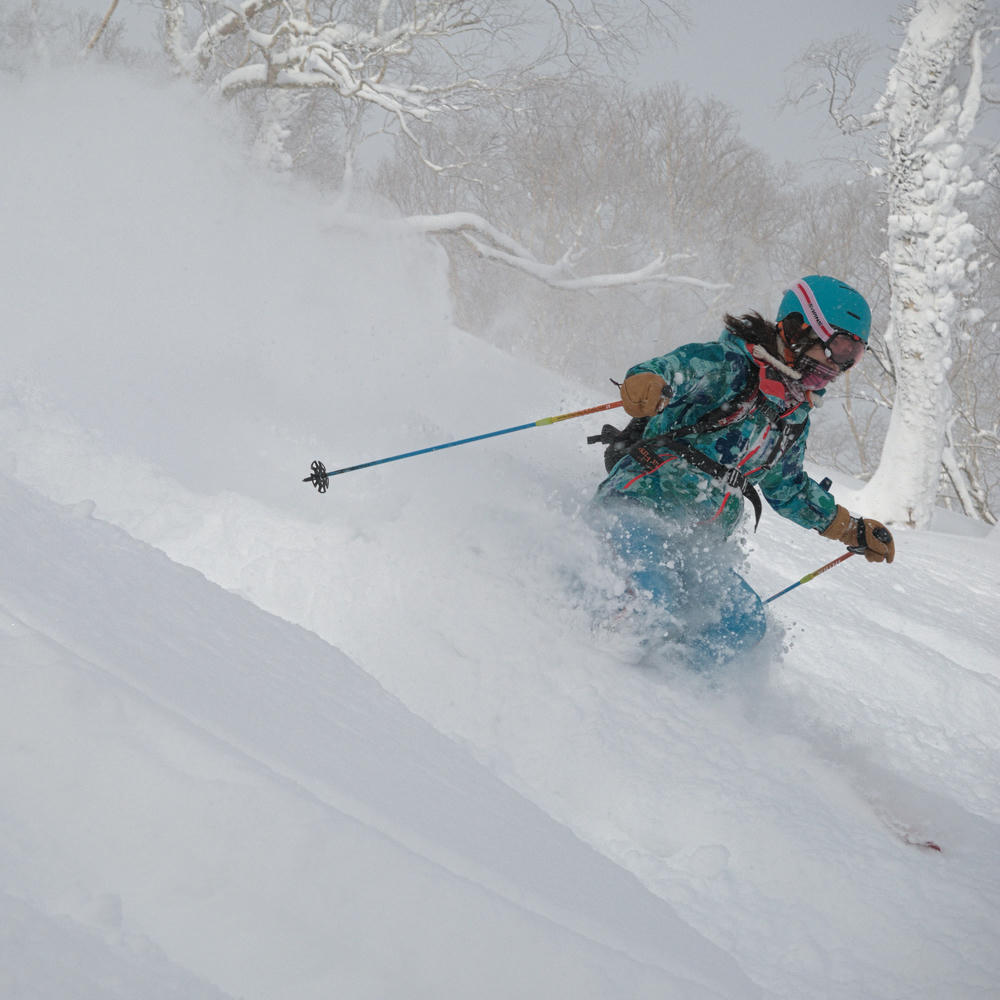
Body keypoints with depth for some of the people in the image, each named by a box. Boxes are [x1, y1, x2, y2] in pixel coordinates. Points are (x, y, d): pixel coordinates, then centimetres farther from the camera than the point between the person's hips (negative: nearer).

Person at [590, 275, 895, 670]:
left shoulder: (795, 417, 18)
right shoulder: (730, 363, -5)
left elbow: (787, 488, 34)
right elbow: (675, 368, -25)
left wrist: (852, 529, 35)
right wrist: (649, 384, -50)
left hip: (697, 545, 8)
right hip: (639, 507, -8)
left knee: (745, 625, -13)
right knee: (657, 609, -31)